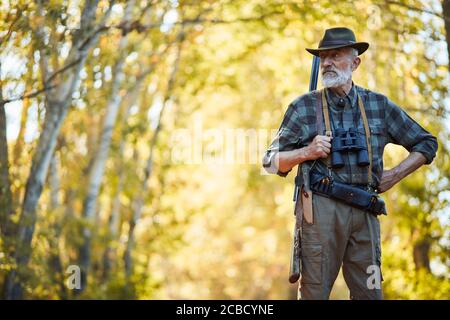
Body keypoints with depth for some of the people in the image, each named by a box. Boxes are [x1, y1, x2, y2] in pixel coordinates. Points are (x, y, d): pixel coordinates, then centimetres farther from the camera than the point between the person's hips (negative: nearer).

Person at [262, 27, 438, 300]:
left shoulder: (379, 105, 11)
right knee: (315, 292, -4)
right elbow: (272, 162, 7)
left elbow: (427, 143, 20)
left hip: (365, 212, 3)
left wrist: (394, 175, 8)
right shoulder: (304, 108, 5)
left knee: (369, 292, 4)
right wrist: (307, 152, -10)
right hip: (321, 208, -2)